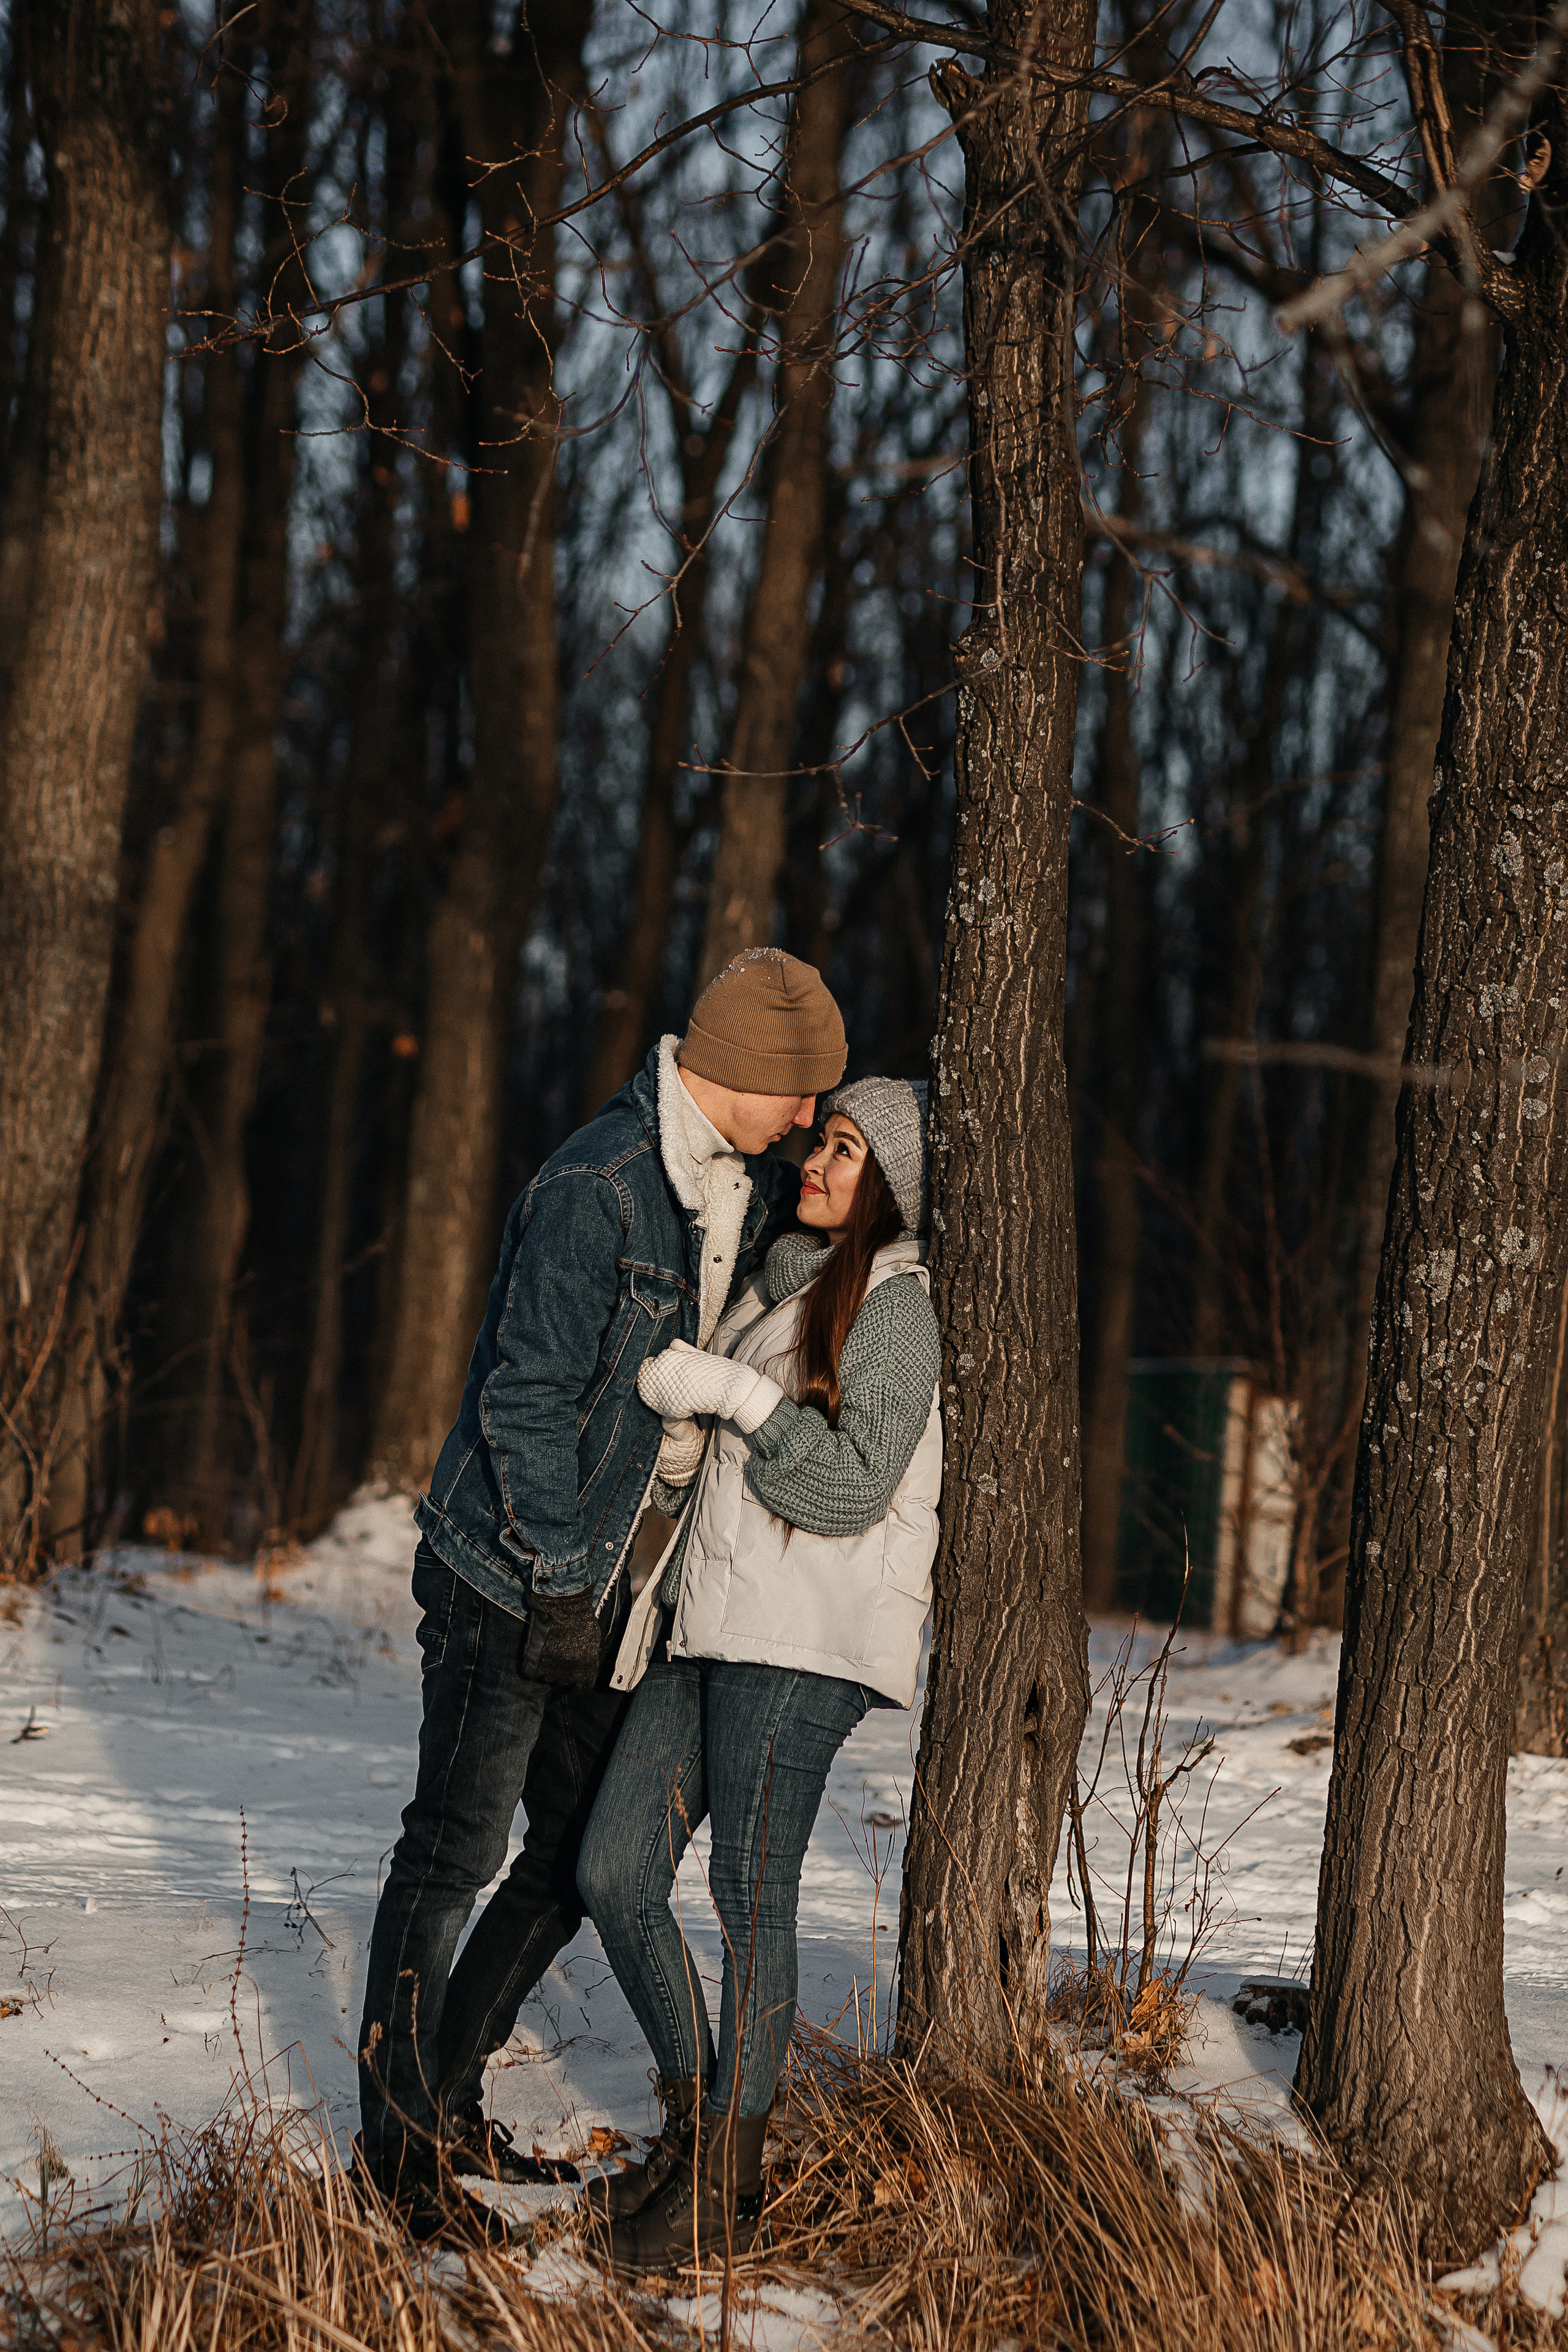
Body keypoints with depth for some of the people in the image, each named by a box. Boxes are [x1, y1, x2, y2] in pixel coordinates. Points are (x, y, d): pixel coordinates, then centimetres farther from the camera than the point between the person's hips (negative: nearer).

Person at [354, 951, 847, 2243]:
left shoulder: (742, 1186, 6)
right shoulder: (595, 1189, -21)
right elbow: (527, 1397, -22)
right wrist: (559, 1583, -21)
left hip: (591, 1566, 9)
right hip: (505, 1566, -9)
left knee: (588, 1849, 12)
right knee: (458, 1847, -4)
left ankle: (448, 2093, 24)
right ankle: (397, 2138, 4)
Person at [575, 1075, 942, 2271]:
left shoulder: (896, 1309, -6)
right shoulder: (782, 1286, 20)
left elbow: (853, 1486, -15)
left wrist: (730, 1393, -16)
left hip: (802, 1642, -8)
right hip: (706, 1628, 8)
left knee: (752, 1894, -5)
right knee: (615, 1872, 3)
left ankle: (728, 2182, 3)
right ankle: (693, 2124, 17)